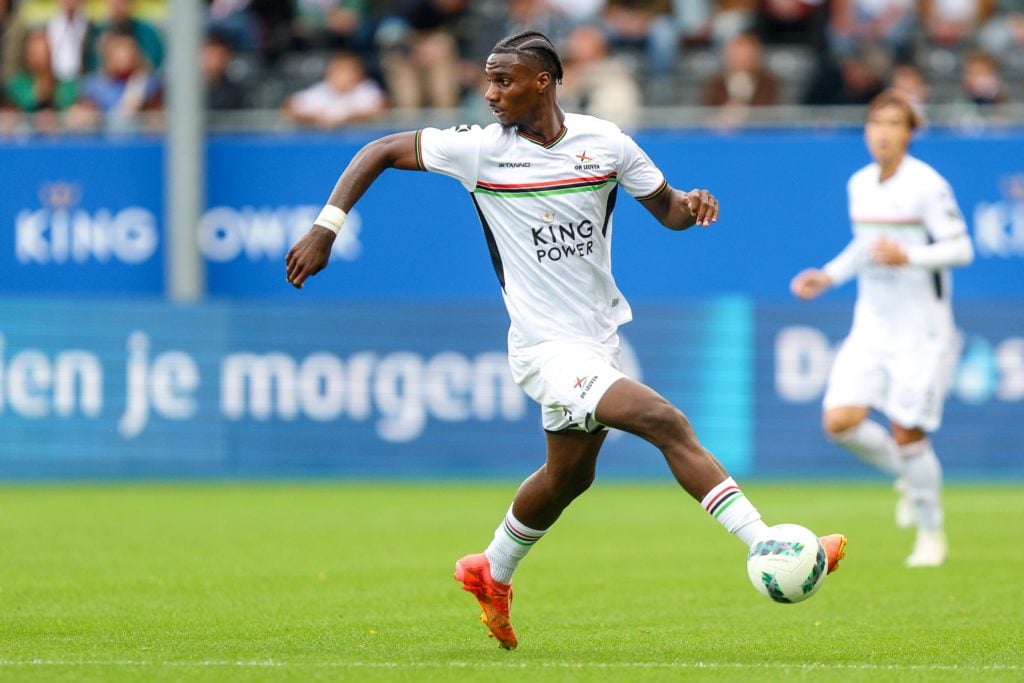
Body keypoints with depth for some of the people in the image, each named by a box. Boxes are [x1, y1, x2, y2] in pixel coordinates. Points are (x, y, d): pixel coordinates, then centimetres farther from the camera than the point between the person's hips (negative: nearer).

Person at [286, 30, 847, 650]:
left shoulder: (604, 141, -3)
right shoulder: (480, 149, -10)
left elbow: (665, 208, 9)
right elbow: (382, 151, 0)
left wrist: (690, 204, -15)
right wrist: (326, 229, -7)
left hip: (600, 339, 6)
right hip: (547, 349, -6)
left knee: (570, 474, 22)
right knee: (668, 422, -22)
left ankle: (493, 575, 46)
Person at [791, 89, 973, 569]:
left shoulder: (927, 185, -13)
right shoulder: (859, 184, 7)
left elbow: (960, 248, -15)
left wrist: (907, 258, -29)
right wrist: (829, 276, 10)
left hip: (921, 329, -6)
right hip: (871, 326, 6)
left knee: (906, 433, -6)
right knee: (840, 421, -9)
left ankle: (932, 533, 15)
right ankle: (910, 475, 19)